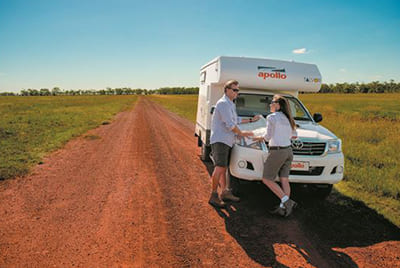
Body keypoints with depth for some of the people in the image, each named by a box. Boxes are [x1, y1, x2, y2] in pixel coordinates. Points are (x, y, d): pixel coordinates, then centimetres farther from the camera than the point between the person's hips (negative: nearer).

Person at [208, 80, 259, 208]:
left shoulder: (231, 104, 22)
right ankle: (214, 196, -11)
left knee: (223, 168, 13)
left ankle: (225, 192, 20)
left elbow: (236, 120, 33)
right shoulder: (223, 103, -12)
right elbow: (230, 124, -17)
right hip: (220, 140, -10)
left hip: (227, 141, 10)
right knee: (220, 167, -15)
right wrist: (241, 133, -5)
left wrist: (251, 120, 33)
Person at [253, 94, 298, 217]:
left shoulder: (271, 117, -10)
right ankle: (284, 207, 5)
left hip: (277, 152, -8)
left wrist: (259, 138, 7)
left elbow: (268, 137, -11)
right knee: (284, 180, 6)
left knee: (267, 179, 1)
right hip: (288, 151, 8)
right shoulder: (287, 118, 11)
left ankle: (286, 201, -7)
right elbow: (294, 135, 20)